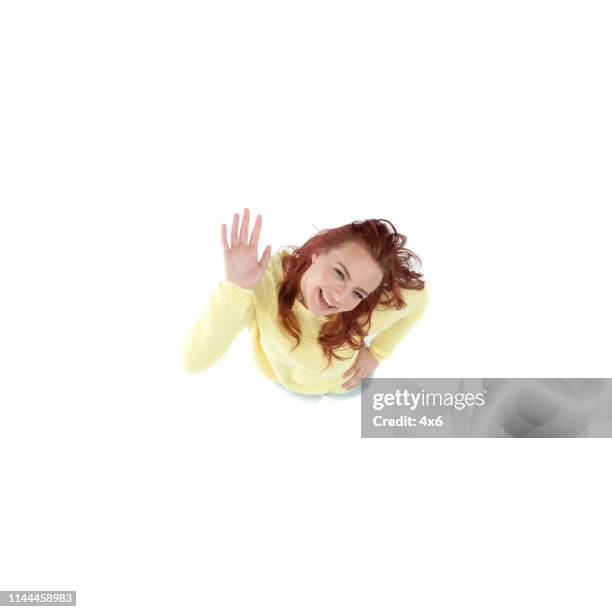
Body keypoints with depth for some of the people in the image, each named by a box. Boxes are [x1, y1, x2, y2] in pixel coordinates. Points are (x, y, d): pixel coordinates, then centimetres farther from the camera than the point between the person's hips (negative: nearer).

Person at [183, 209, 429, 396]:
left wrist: (376, 352, -14)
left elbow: (419, 297, -14)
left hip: (343, 390, 0)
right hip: (279, 380, 0)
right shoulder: (265, 278, -43)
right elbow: (194, 362, -46)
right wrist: (235, 288, -58)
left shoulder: (374, 310, -40)